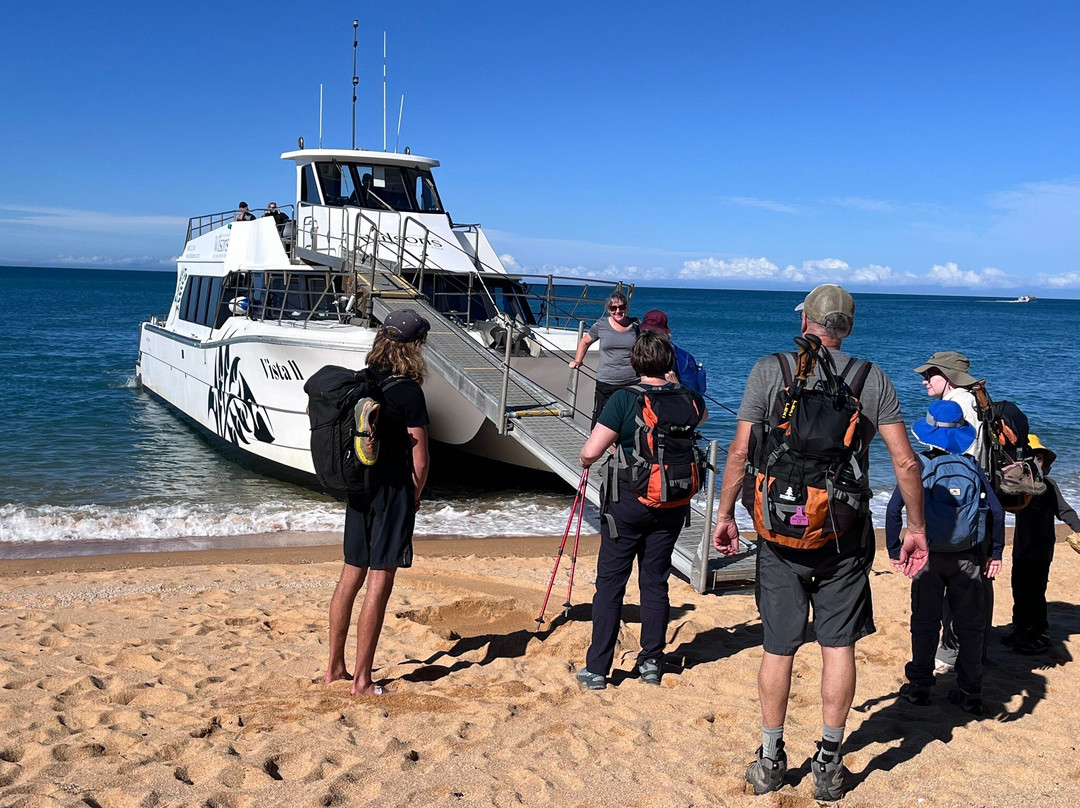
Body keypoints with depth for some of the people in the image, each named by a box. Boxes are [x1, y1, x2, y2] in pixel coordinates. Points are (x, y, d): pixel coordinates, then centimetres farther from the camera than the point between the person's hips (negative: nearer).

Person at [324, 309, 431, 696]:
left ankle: (335, 667, 26)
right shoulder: (408, 392, -15)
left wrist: (350, 484, 18)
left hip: (359, 490, 7)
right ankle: (362, 679, 5)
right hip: (393, 493, -7)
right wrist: (414, 497, 3)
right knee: (379, 584, -1)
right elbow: (420, 461, -13)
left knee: (351, 576, 16)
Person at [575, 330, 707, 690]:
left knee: (610, 581, 4)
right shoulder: (688, 399, -1)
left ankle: (597, 669, 7)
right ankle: (651, 661, 22)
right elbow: (702, 415, 26)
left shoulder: (623, 400, -14)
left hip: (629, 502, -4)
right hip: (673, 503, 4)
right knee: (655, 580, 14)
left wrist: (586, 461, 4)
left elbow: (591, 452, -19)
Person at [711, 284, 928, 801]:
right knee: (839, 645, 9)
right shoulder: (873, 379, 1)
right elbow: (905, 461, -2)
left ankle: (771, 762, 20)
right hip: (846, 534, 1)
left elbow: (740, 453, -6)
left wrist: (725, 514, 5)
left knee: (778, 647, 9)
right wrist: (916, 528, 7)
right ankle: (829, 766, 16)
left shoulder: (770, 370, -4)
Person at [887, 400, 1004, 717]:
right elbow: (997, 510, 0)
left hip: (928, 559, -1)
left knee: (925, 624, 10)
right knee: (970, 625, 10)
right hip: (966, 559, 1)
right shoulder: (971, 466, 1)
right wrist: (995, 553, 8)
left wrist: (894, 551, -1)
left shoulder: (918, 466, -5)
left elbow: (894, 509, -10)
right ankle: (970, 694, 13)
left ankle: (919, 687, 16)